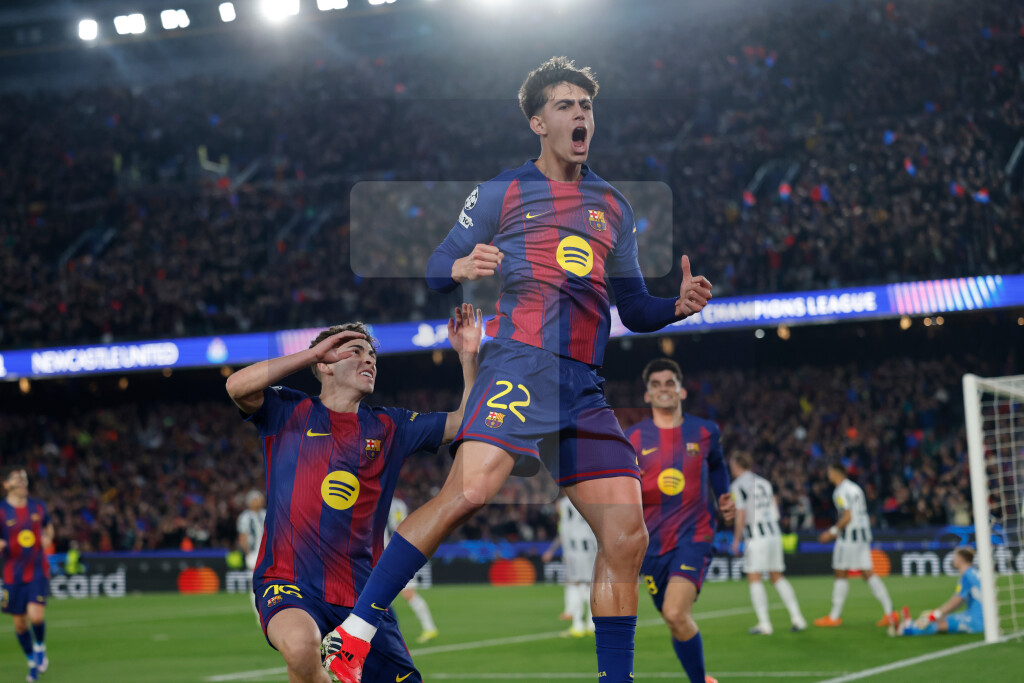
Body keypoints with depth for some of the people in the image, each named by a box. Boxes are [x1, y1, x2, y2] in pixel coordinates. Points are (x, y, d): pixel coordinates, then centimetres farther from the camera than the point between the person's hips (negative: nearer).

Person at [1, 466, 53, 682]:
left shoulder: (38, 506, 4)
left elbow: (48, 526, 23)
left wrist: (48, 538, 1)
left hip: (38, 571, 1)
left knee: (36, 616, -17)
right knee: (19, 623, 6)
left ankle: (40, 647, 13)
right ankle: (32, 662, 28)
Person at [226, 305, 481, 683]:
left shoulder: (390, 426, 14)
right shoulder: (290, 412, 5)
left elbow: (467, 423, 12)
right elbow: (238, 386, -13)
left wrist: (468, 356, -1)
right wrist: (312, 352, -8)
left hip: (362, 592, 4)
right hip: (289, 583, -4)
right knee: (300, 644, -37)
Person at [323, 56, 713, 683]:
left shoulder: (614, 207, 24)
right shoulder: (503, 193, 11)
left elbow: (635, 309, 26)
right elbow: (438, 268, 9)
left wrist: (679, 305, 5)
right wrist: (462, 269, -15)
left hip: (586, 387, 5)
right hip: (520, 365, -5)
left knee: (628, 536, -4)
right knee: (470, 489, -27)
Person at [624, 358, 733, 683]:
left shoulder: (705, 431, 5)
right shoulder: (632, 438, 3)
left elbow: (717, 465, 26)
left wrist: (724, 497, 10)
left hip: (694, 535, -2)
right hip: (653, 541, 2)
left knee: (675, 614, -23)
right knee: (676, 619, 10)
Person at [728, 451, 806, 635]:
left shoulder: (738, 486, -6)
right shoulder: (764, 482, 14)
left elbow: (741, 516, -11)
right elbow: (775, 508, 18)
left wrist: (736, 540, -4)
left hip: (755, 537, -7)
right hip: (774, 532, 7)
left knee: (754, 578, -2)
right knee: (777, 577, 13)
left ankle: (764, 624, -6)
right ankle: (797, 618, 9)